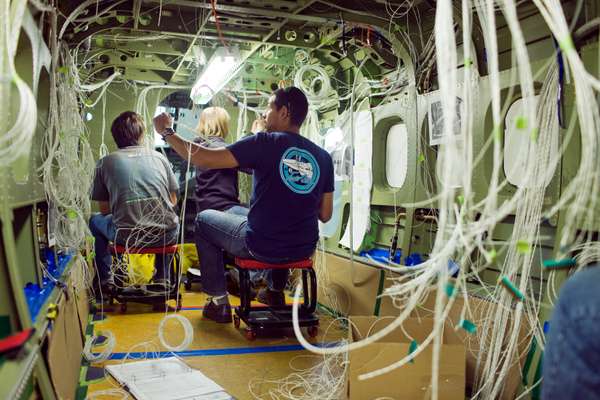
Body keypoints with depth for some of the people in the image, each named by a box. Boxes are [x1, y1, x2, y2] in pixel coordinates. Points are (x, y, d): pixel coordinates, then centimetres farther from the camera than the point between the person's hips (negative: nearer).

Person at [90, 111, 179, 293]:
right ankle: (162, 277, 36)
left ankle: (105, 280, 34)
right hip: (165, 235, 1)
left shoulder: (105, 162, 5)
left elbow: (104, 209, 12)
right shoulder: (159, 157, 8)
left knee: (95, 220, 30)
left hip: (127, 237, -1)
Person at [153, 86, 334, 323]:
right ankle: (276, 291, 43)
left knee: (204, 219, 21)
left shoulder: (266, 142, -15)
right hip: (304, 249, 5)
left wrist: (166, 132, -3)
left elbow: (204, 159, -17)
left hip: (261, 247, -5)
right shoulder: (323, 156, -1)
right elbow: (325, 215, 4)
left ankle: (219, 303, 22)